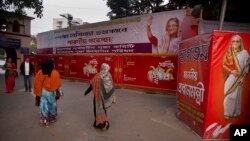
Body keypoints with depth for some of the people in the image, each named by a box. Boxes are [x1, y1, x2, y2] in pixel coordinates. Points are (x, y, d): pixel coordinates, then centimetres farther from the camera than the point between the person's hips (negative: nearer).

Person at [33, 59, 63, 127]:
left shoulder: (40, 72, -7)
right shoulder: (55, 73, -17)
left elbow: (36, 83, -1)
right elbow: (58, 84, -12)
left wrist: (37, 92, 10)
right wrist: (61, 92, -2)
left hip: (43, 91, 2)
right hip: (51, 92, -2)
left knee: (44, 106, 10)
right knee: (52, 105, 17)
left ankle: (45, 121, 18)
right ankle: (52, 118, 33)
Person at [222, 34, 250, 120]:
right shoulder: (228, 53, 3)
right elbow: (224, 65, 1)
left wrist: (242, 77, -8)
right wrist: (231, 71, -14)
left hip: (238, 78, -1)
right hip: (230, 78, 1)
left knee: (236, 95, 7)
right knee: (228, 95, 1)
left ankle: (235, 112, 21)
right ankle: (227, 113, 11)